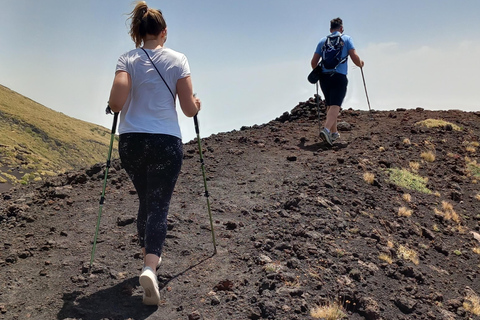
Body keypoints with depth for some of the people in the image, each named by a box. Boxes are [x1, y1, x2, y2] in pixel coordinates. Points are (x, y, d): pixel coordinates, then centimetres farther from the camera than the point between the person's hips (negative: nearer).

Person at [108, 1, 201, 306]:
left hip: (131, 141, 2)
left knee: (146, 200, 21)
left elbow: (116, 103, -12)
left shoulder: (127, 60, 2)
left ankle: (149, 256, 33)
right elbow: (189, 109, -2)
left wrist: (114, 106, 11)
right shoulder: (178, 60, 0)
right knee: (159, 205, -1)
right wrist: (198, 104, 20)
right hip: (166, 142, -2)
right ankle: (150, 267, -22)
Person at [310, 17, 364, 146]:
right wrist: (361, 64, 18)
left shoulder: (322, 41, 13)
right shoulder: (346, 39, 5)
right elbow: (355, 58, -3)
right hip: (339, 77, -4)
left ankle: (334, 132, 24)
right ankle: (326, 129, -32)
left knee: (330, 105, 16)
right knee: (335, 105, -11)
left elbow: (314, 62, 9)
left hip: (324, 77, 4)